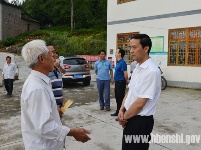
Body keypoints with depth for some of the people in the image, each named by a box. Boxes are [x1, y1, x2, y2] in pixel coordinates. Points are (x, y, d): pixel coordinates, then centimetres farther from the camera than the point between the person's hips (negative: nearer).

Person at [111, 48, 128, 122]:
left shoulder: (122, 63, -17)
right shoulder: (118, 62, 13)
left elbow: (125, 74, -20)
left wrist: (126, 81, -6)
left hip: (121, 83, -10)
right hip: (117, 82, 10)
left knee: (121, 99, -5)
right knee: (117, 98, 18)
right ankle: (118, 112, 31)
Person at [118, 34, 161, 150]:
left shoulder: (152, 71, -23)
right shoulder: (137, 68, 6)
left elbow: (140, 103, -22)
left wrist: (124, 117, -9)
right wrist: (121, 111, -1)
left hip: (140, 121, -8)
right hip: (130, 118, 8)